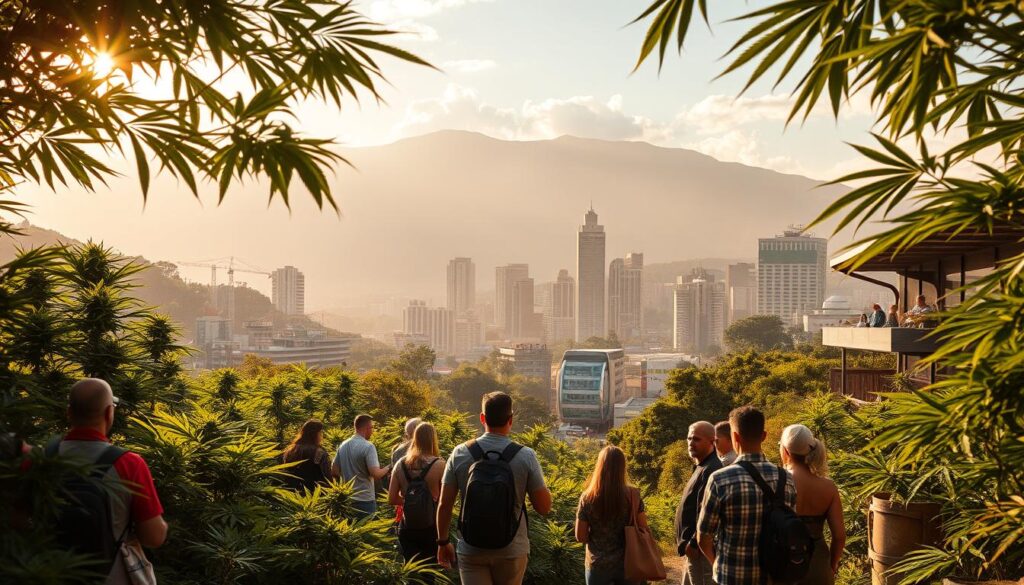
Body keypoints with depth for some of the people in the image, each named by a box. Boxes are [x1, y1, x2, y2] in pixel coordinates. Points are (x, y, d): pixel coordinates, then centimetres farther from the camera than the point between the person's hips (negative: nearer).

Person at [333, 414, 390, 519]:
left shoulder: (342, 446, 5)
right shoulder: (368, 447, -17)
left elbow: (334, 470, 12)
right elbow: (376, 474, -23)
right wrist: (388, 468, -5)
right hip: (365, 500, -7)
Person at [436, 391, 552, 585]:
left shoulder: (460, 453, -7)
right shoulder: (526, 456, -11)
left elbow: (444, 505, -2)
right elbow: (544, 507, -6)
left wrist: (443, 542, 11)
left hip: (471, 550, 0)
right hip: (511, 551, 0)